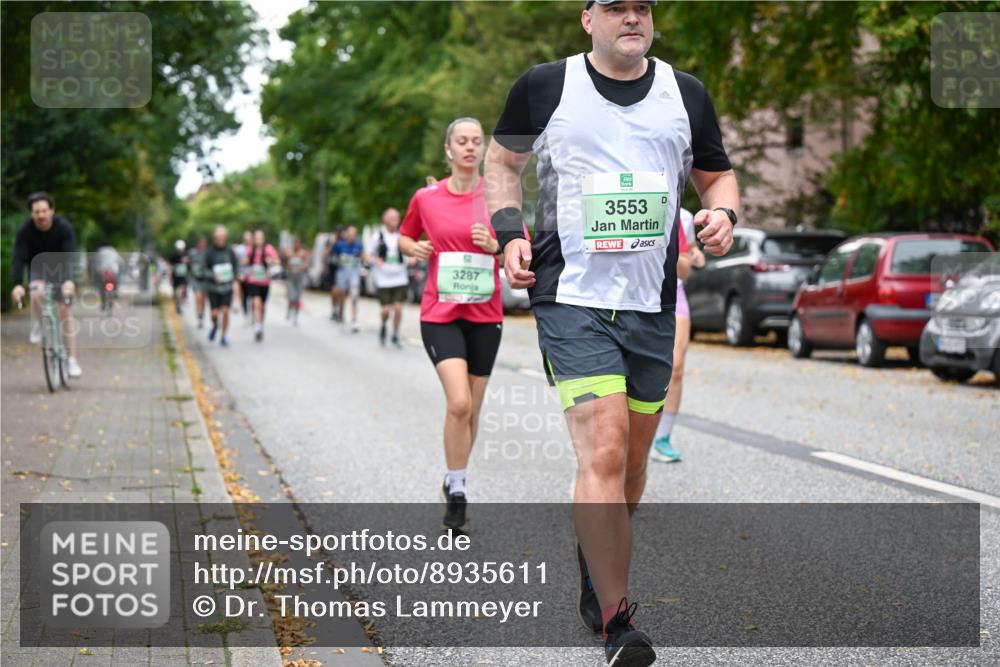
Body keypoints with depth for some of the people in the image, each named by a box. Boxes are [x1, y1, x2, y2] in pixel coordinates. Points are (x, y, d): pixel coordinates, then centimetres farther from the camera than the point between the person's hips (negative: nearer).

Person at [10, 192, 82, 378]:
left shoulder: (64, 228, -24)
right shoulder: (24, 230, -21)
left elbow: (70, 256, -32)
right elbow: (18, 258, -26)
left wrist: (70, 281, -49)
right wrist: (17, 284, -42)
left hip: (60, 270, 0)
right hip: (38, 269, 0)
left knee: (65, 310, -10)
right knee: (37, 294, -33)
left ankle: (72, 359, -6)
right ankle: (37, 327, -4)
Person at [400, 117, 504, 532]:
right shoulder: (426, 198, 1)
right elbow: (404, 237, 17)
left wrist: (495, 246, -17)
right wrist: (414, 248, -5)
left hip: (485, 316, 2)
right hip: (440, 314, -2)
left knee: (472, 409, 9)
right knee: (459, 403, -18)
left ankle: (455, 483, 30)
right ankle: (456, 490, -3)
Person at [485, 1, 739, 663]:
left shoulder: (686, 93, 9)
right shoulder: (545, 86, 0)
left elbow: (717, 174, 19)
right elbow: (503, 160, 14)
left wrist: (722, 213, -3)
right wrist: (510, 233, 0)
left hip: (653, 303, 4)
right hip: (571, 297, -4)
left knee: (633, 456, 14)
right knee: (603, 451, -17)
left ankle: (597, 565, 40)